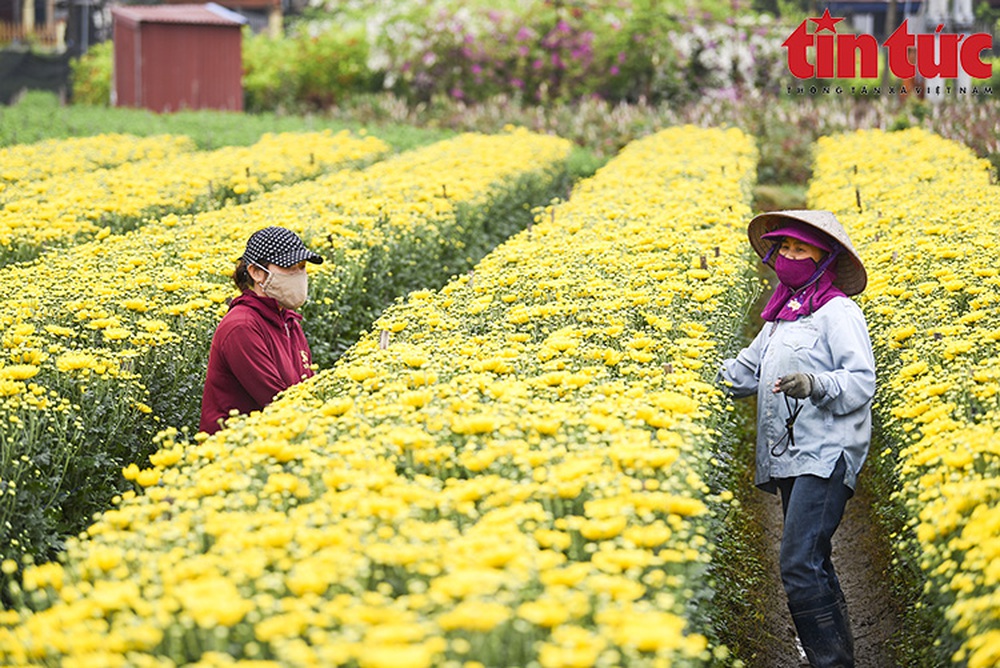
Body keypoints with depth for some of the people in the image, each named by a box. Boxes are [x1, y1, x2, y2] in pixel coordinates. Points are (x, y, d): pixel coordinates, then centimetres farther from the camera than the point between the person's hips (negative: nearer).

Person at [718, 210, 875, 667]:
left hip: (826, 456, -9)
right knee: (813, 566, 13)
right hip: (788, 459, 9)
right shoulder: (780, 318, 21)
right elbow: (744, 373, 23)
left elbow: (862, 382, -12)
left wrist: (816, 385, -28)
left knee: (799, 566, -18)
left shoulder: (838, 312, -4)